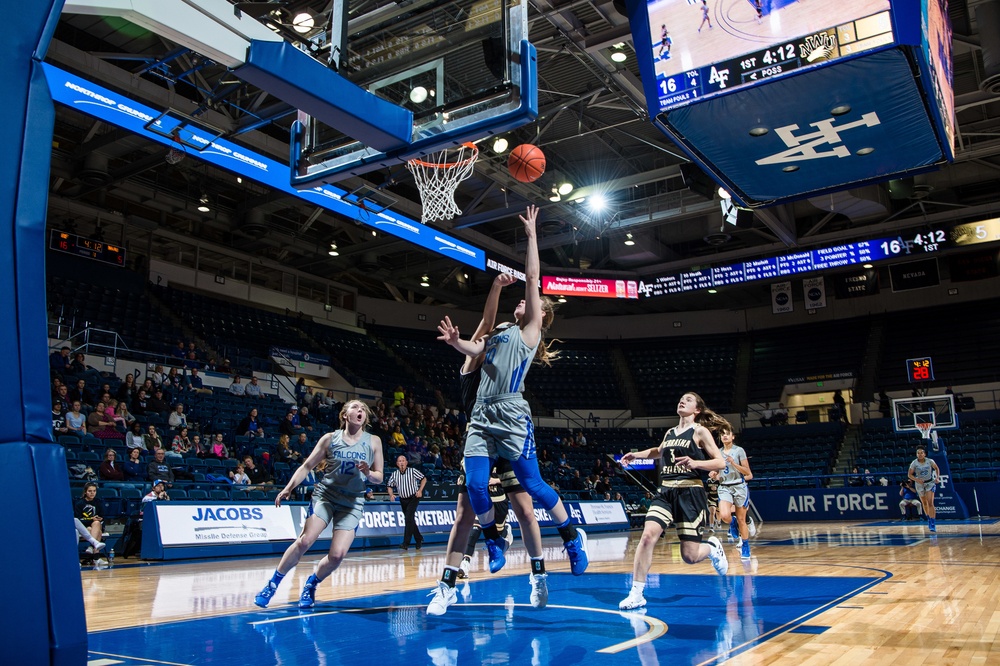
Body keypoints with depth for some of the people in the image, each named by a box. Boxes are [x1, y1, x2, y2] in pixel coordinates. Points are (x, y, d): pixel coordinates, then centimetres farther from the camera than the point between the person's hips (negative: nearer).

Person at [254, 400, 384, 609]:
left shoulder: (373, 441, 1)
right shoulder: (330, 438, 1)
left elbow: (379, 477, 2)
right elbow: (307, 466, 6)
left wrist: (368, 473, -19)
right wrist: (288, 488, -4)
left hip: (352, 502, 1)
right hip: (325, 495, 0)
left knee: (337, 554, -13)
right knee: (305, 541, -18)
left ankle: (310, 586, 16)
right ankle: (272, 584, 1)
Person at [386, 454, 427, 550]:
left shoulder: (412, 471, -10)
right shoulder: (394, 474, 0)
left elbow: (424, 478, -2)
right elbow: (389, 486, 10)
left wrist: (420, 490, -12)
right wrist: (391, 495, -9)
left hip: (413, 498, -5)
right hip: (403, 500, 5)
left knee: (409, 519, -17)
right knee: (410, 520, 13)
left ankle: (406, 543, -18)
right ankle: (419, 539, 31)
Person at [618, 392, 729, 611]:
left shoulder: (700, 431, -2)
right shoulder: (670, 432, 14)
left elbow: (721, 462, -8)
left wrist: (695, 463, -24)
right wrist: (636, 455, 24)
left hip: (690, 494, -4)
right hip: (665, 492, 4)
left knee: (690, 556, -3)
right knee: (648, 535, -19)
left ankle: (712, 547, 34)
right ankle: (637, 593, -12)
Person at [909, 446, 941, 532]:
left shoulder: (930, 461, -16)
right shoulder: (914, 463, -15)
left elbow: (936, 468, 4)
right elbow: (909, 474, -7)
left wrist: (937, 477, -11)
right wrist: (916, 480, -24)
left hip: (930, 483, -2)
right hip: (919, 484, 2)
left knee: (930, 503, -15)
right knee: (924, 503, 15)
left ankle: (933, 524, -16)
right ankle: (929, 519, 38)